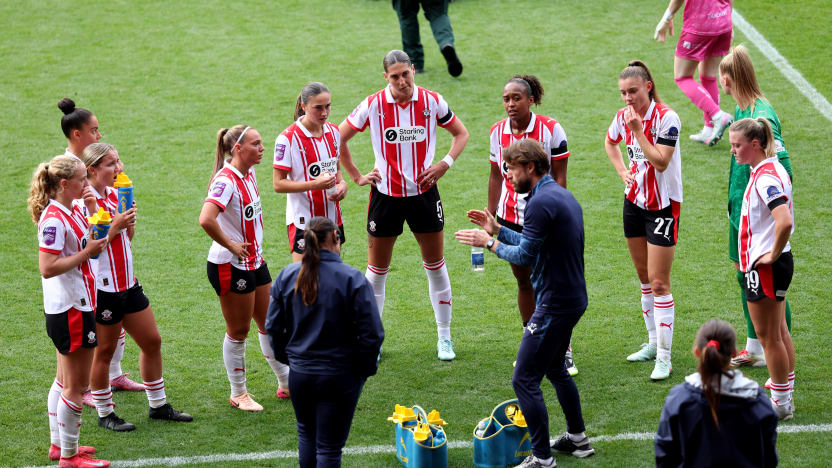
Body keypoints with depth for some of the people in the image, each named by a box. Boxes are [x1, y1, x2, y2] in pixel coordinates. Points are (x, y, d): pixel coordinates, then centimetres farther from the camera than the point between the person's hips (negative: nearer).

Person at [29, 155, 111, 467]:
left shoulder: (74, 210, 7)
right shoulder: (53, 219, -21)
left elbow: (84, 241, 26)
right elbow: (47, 268, -26)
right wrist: (87, 252, -22)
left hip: (77, 304, 10)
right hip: (69, 309, -10)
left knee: (64, 380, 19)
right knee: (76, 385, -1)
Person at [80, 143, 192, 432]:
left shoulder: (115, 194, 7)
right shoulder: (87, 200, -17)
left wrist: (129, 220, -3)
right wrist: (115, 226, -25)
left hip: (128, 283, 8)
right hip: (104, 286, -8)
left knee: (152, 341, 14)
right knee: (104, 351, 5)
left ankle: (158, 406, 28)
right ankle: (105, 413, 20)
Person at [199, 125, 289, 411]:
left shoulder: (249, 173, 5)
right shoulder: (226, 180, -23)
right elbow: (206, 220, -37)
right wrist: (231, 245, -25)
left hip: (254, 261, 9)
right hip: (230, 266, -9)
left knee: (269, 323, 16)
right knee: (238, 330, 4)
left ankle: (286, 384, 28)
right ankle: (238, 394, 18)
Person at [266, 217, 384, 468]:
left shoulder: (287, 276, -3)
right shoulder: (352, 279, -15)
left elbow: (273, 326, 5)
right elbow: (371, 333, -15)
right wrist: (366, 368, 0)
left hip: (299, 372, 4)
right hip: (340, 377, -4)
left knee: (306, 433, 26)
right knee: (329, 447, 3)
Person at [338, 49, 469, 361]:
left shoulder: (432, 102, -6)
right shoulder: (373, 105, -9)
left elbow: (460, 133, 10)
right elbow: (339, 138, 2)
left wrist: (445, 163, -5)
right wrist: (356, 176, 0)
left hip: (423, 192, 1)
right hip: (386, 194, -1)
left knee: (435, 265, 6)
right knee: (377, 269, 5)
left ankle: (444, 337, 19)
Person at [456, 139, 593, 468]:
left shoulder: (541, 202, -20)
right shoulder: (562, 196, 12)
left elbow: (525, 256, -19)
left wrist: (490, 243, -5)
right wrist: (497, 229, 18)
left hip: (555, 305, -11)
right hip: (573, 298, 11)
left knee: (525, 380, -5)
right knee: (555, 369, 27)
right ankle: (577, 440, 38)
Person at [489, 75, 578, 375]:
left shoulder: (551, 129, -10)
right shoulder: (498, 132, 2)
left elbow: (559, 177, -7)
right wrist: (491, 218, 11)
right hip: (510, 218, 4)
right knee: (524, 281, 11)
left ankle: (564, 351, 5)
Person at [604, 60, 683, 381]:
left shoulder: (666, 118, -18)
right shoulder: (624, 116, 1)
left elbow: (661, 162, -26)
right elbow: (610, 142, 23)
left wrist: (638, 130, -27)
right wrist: (622, 171, 8)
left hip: (663, 204, -7)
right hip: (634, 200, 7)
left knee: (659, 282, -8)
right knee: (644, 277, 15)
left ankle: (664, 357, -5)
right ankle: (654, 342, 28)